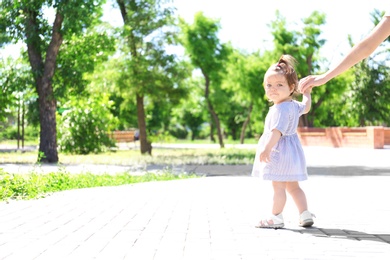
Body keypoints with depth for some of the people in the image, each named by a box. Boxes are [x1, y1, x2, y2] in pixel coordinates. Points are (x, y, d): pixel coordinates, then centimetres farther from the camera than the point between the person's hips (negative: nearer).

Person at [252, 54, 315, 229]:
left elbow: (277, 131, -31)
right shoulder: (294, 105, 10)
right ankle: (305, 215, 16)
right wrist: (307, 94, 46)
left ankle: (276, 217, 2)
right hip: (291, 151, 10)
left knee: (278, 186, -4)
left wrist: (267, 148, -38)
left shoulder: (281, 109, -20)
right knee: (293, 186, 15)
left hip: (280, 151, -10)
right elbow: (305, 107, 33)